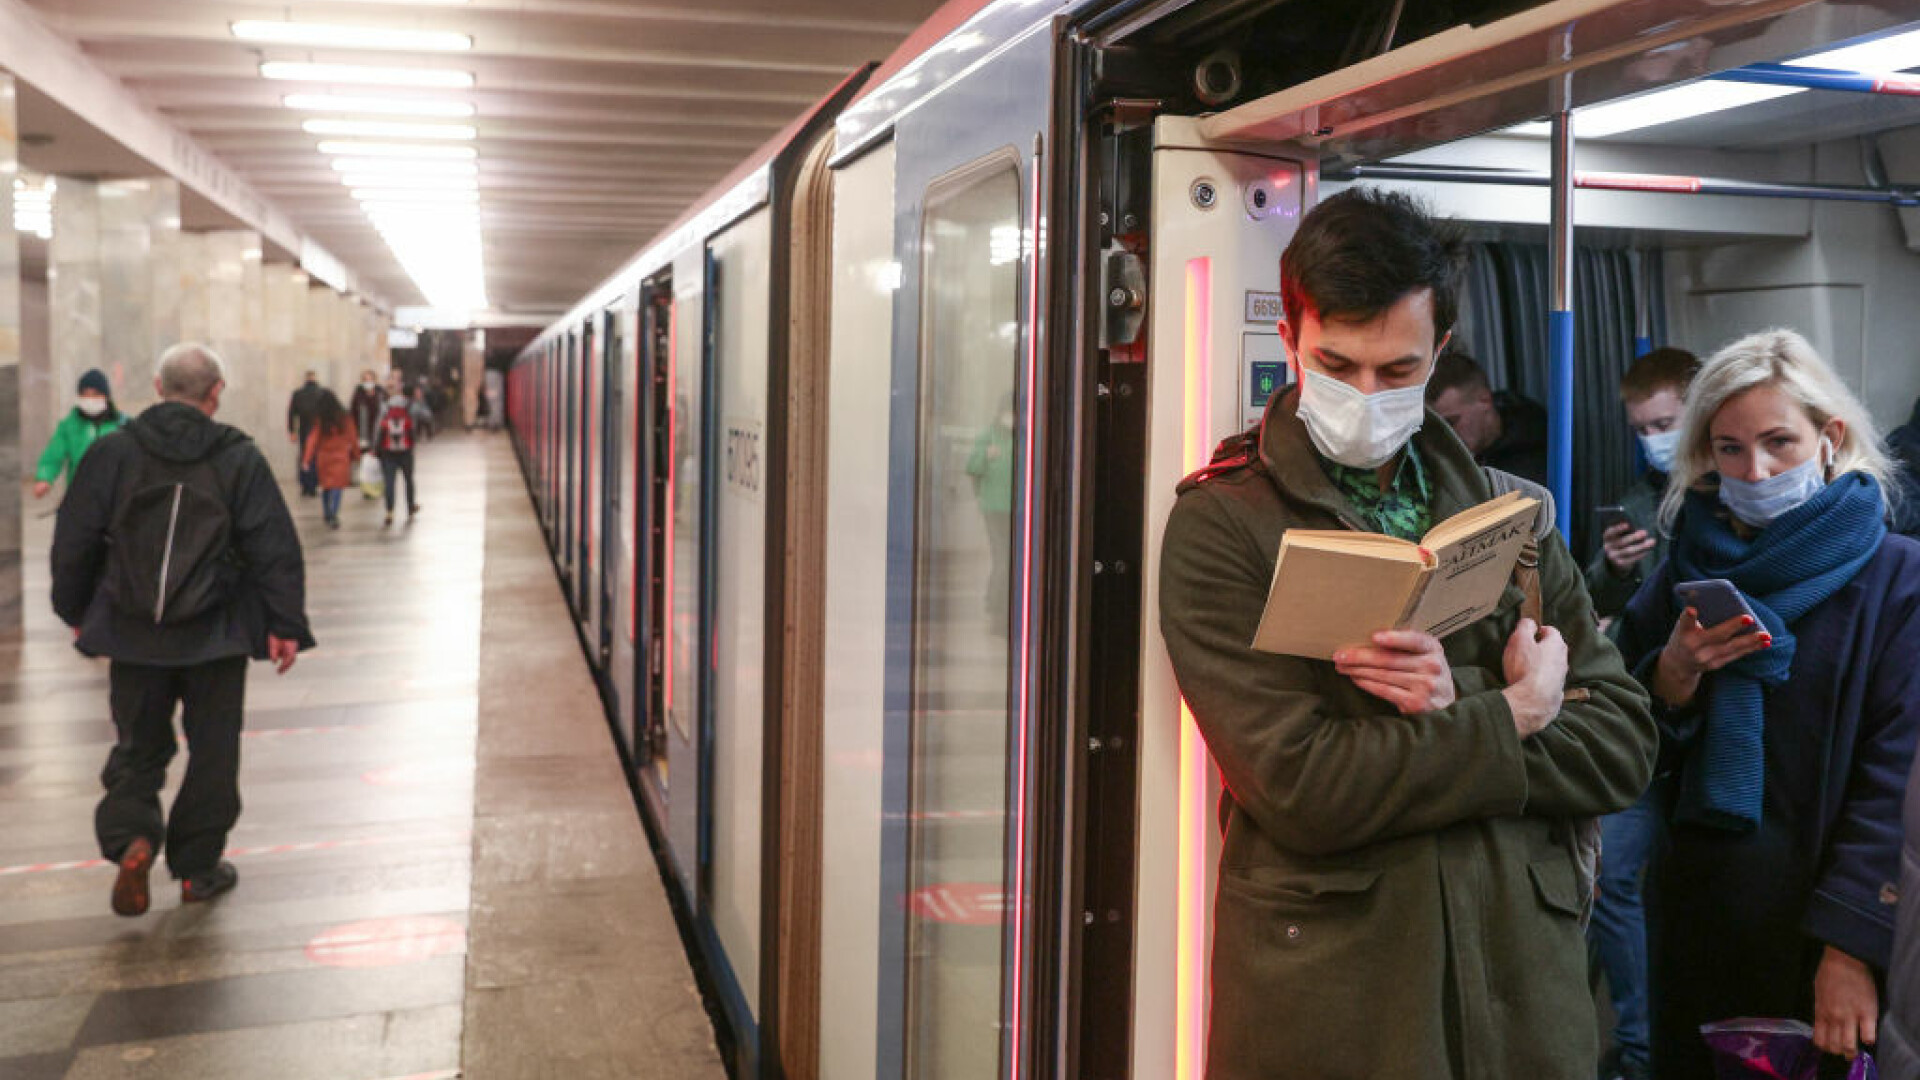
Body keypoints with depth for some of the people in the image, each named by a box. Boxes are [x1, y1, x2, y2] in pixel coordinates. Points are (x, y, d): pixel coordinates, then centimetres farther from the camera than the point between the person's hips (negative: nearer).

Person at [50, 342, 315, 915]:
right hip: (215, 634, -1)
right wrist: (286, 625, -4)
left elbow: (74, 540, 3)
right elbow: (275, 548, -8)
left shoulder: (112, 452, -1)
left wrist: (75, 611, 15)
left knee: (137, 746, 15)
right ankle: (197, 867, 17)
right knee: (212, 751, 11)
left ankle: (130, 837, -8)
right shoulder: (239, 457, -5)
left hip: (132, 634, 2)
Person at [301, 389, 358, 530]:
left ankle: (327, 514, 25)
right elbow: (352, 437, 1)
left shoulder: (319, 419, -7)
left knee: (325, 486, 17)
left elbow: (313, 439, -9)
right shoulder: (344, 418, -6)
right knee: (337, 486, -4)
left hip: (323, 457, 1)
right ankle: (334, 514, -21)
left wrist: (306, 459, -9)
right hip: (341, 456, -1)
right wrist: (356, 454, 14)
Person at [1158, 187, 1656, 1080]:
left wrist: (1458, 705, -14)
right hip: (1324, 996, -4)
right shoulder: (1218, 527, -7)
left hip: (1521, 979, 4)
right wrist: (1512, 716, -8)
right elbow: (1298, 786, -17)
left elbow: (1623, 746, 3)